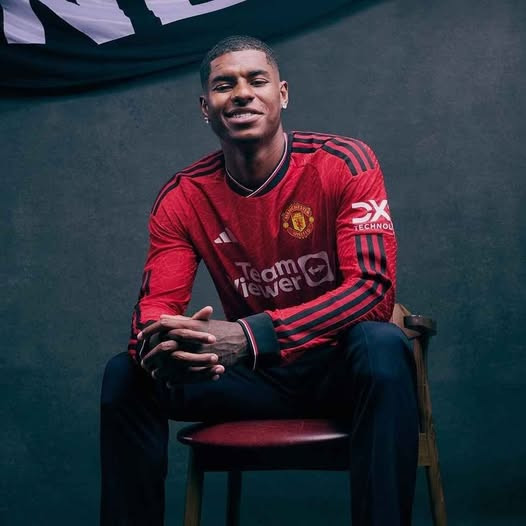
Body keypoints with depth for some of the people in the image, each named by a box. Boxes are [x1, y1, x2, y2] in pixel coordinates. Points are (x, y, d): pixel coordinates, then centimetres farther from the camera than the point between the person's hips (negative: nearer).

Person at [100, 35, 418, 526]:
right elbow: (156, 306, -8)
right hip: (253, 373, 3)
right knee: (125, 374, -15)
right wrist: (156, 345, -36)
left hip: (339, 363, -3)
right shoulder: (183, 198, -3)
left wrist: (250, 335, -36)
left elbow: (373, 287, -24)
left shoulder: (343, 164, -14)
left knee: (381, 346, -37)